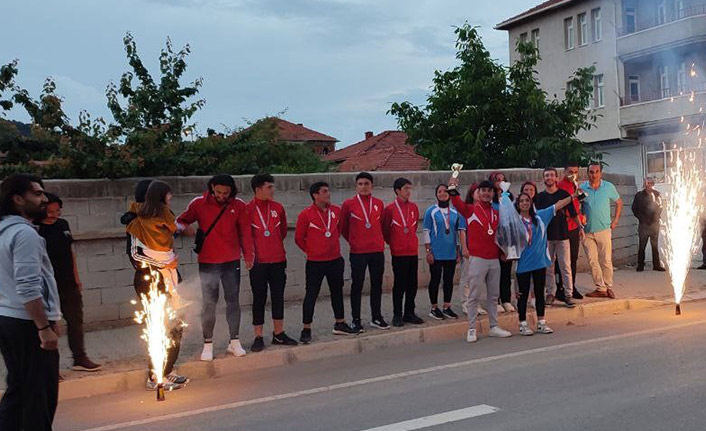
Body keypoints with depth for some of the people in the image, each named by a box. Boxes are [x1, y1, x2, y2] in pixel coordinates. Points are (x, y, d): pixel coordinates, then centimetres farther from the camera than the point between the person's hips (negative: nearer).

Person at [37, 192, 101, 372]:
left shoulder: (63, 224, 6)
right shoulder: (35, 229, -12)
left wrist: (76, 277, 14)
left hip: (68, 284, 7)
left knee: (75, 320, 14)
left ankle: (80, 359, 26)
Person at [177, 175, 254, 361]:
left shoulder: (238, 206, 1)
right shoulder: (199, 204, -4)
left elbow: (245, 232, 4)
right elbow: (181, 221, 5)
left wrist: (248, 255, -1)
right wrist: (184, 228, -18)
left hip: (232, 262, 2)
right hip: (208, 263, -2)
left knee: (233, 301, 8)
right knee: (209, 303, -1)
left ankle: (234, 342, 18)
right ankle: (208, 345, 9)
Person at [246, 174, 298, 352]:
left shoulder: (278, 207, 6)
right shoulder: (247, 209, -7)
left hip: (278, 260, 4)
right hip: (258, 262, -4)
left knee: (278, 297, 10)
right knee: (259, 299, 2)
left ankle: (278, 334, 21)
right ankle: (258, 337, 10)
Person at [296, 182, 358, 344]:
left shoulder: (336, 211, 3)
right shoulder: (305, 214, -11)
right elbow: (299, 238, -3)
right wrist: (311, 250, 4)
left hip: (335, 259, 5)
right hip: (315, 262, -5)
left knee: (337, 291, 15)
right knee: (311, 295, -1)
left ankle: (340, 324, 28)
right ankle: (306, 329, 7)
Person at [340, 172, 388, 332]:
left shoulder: (379, 203, 6)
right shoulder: (349, 204, -2)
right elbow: (343, 228, 7)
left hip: (377, 251, 3)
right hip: (357, 252, -3)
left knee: (377, 285, 10)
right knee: (357, 286, 3)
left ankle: (377, 317, 21)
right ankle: (356, 320, 11)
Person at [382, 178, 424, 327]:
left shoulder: (414, 207, 7)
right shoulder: (390, 209, -7)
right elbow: (385, 230, 0)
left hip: (413, 251, 5)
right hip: (398, 253, -5)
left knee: (412, 284, 8)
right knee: (399, 284, 0)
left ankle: (409, 313, 19)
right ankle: (397, 315, 9)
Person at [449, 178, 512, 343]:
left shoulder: (496, 213, 13)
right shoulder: (470, 210, -2)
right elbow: (457, 203, -20)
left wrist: (502, 252, 16)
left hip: (494, 259, 5)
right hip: (477, 259, -5)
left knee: (493, 295, 12)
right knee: (474, 296, -1)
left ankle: (494, 327, 23)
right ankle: (471, 329, 5)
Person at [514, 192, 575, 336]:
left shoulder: (540, 216, 5)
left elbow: (557, 205, 8)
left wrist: (573, 196, 5)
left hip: (540, 261, 4)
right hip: (523, 263, -4)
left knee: (540, 293, 10)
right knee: (523, 294, 4)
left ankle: (541, 323, 20)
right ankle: (523, 324, 12)